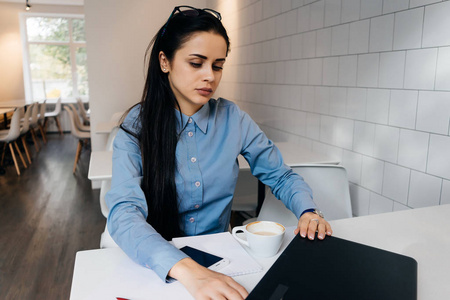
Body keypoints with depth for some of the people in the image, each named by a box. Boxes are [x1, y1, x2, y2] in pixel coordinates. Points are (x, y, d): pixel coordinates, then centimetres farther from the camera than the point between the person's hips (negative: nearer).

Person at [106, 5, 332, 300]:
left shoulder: (233, 118, -4)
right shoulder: (137, 127, -11)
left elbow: (281, 176, 5)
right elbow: (123, 214, -24)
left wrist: (308, 211, -16)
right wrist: (186, 268, -39)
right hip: (158, 266, 0)